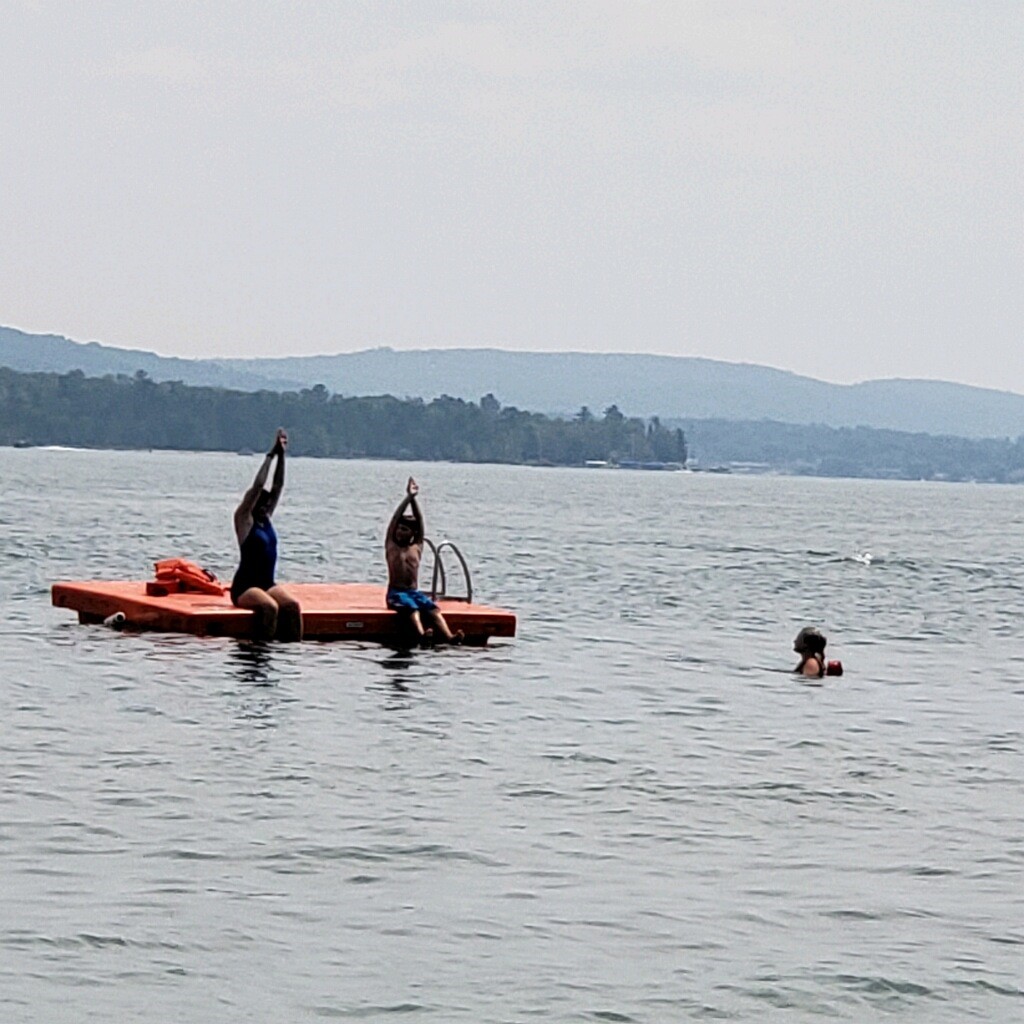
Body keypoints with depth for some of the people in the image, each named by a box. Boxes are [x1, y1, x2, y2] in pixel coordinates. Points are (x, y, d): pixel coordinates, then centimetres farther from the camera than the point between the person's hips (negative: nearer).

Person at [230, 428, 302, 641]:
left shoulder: (266, 519, 15)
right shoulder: (244, 519, -2)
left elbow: (278, 486, 10)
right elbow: (258, 486, -10)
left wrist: (281, 456, 3)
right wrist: (271, 455, -11)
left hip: (267, 584, 6)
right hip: (245, 586, -6)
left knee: (292, 605, -23)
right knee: (270, 607, -35)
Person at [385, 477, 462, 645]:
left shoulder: (417, 547, 16)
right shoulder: (391, 546, 11)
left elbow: (420, 522, 11)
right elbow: (395, 519, 5)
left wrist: (414, 499, 7)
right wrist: (408, 497, 3)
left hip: (414, 592, 3)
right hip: (396, 593, -3)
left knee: (433, 609, -27)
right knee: (412, 608, -35)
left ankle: (449, 636, -51)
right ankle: (422, 634, -63)